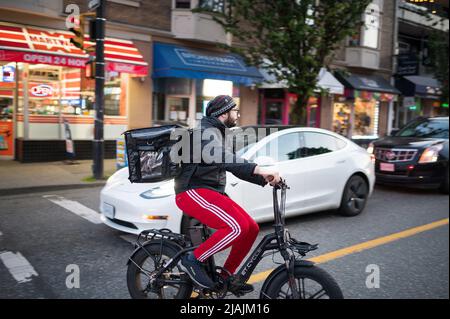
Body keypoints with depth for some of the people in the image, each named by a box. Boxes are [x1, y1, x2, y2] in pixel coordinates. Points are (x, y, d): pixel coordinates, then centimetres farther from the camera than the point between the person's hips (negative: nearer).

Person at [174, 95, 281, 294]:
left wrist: (266, 180, 7)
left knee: (251, 228, 0)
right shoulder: (207, 130, -10)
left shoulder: (219, 133, 22)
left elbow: (234, 165, 21)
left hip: (212, 192, 10)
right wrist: (259, 170, -40)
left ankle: (227, 275, 13)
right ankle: (193, 260, -10)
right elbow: (219, 157, -31)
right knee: (237, 227, -27)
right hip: (194, 192, -9)